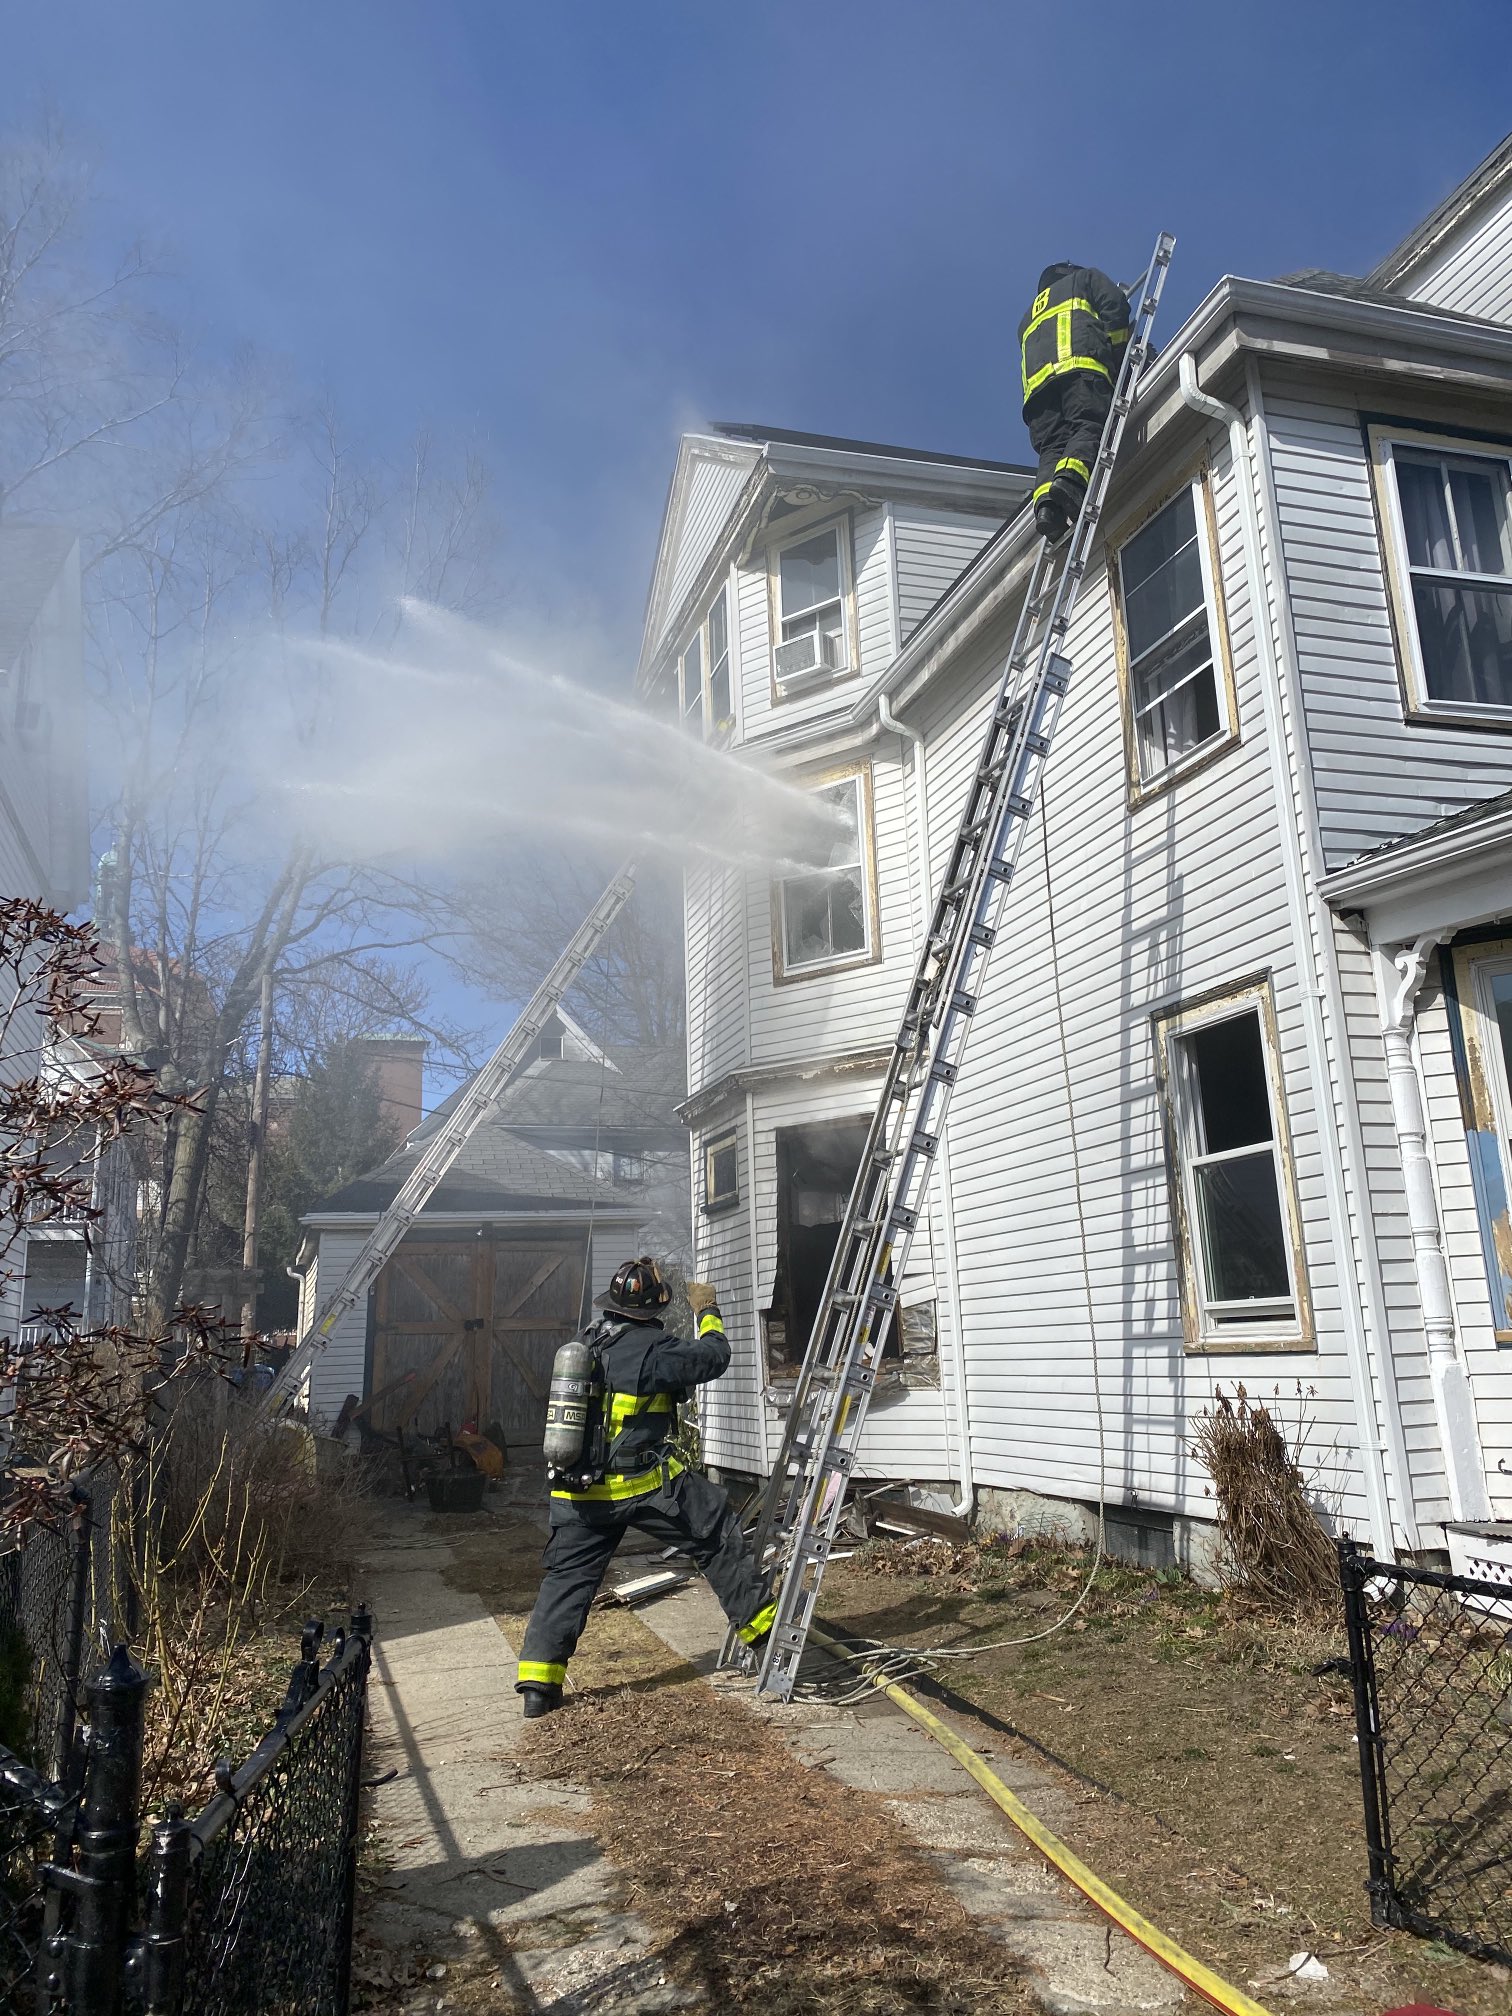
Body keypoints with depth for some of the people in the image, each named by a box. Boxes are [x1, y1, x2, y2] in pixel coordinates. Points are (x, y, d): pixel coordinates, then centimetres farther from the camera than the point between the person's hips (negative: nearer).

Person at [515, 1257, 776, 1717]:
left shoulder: (587, 1341, 7)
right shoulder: (652, 1348, -15)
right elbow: (714, 1357, -5)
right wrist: (707, 1311, 11)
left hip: (580, 1489, 6)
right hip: (645, 1485, -6)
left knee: (566, 1577, 12)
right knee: (718, 1536, 11)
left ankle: (537, 1681, 7)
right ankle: (760, 1623, 19)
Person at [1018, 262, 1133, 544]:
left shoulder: (1029, 319, 44)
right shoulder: (1084, 279, 32)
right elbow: (1115, 305, 12)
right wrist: (1119, 354, 13)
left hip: (1037, 380, 4)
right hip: (1081, 367, -4)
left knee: (1051, 447, -9)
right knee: (1090, 427, -20)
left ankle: (1046, 505, -37)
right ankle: (1071, 478, -49)